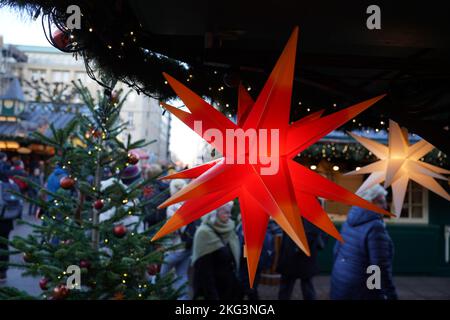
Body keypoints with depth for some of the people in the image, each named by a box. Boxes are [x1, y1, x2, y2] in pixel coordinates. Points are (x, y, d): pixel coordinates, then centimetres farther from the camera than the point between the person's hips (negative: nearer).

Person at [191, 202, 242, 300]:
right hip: (214, 287, -7)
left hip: (230, 287, 7)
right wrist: (212, 295, -18)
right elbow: (204, 270, -18)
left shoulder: (229, 230, 5)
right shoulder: (204, 233, -16)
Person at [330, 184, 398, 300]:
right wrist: (391, 296, -15)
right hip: (361, 292, -8)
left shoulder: (350, 221, 2)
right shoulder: (375, 227, -22)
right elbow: (381, 267, -23)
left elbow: (337, 250, 10)